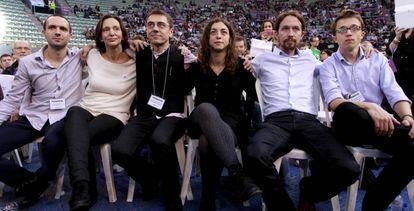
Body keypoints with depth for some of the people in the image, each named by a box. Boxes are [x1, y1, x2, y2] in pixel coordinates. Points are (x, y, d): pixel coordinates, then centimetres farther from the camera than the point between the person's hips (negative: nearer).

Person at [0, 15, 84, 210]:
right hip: (32, 118, 3)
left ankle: (35, 186, -3)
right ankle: (30, 181, 7)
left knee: (53, 142, -35)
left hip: (64, 119, -2)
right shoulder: (28, 63, 6)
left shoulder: (80, 58, 3)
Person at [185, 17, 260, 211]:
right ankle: (238, 174, -47)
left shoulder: (240, 66, 4)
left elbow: (254, 98, -1)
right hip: (202, 121, 1)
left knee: (207, 144, -37)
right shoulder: (197, 66, 7)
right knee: (206, 108, -39)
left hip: (231, 121, -1)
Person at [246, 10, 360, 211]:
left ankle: (308, 192, 8)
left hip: (308, 121, 2)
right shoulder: (264, 59, 21)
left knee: (348, 168, -26)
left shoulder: (310, 59, 26)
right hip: (276, 121, -2)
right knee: (255, 155, -38)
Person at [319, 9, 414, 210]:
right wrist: (369, 106, -30)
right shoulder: (328, 65, 6)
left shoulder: (378, 59, 16)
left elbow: (395, 93, 5)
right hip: (348, 125, -3)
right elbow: (334, 101, -12)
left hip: (378, 124, 4)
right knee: (347, 110, -39)